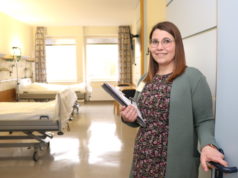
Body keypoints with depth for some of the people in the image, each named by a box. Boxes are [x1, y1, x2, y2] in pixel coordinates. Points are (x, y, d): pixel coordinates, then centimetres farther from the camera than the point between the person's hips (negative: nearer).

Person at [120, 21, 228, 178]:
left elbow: (204, 121, -10)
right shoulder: (145, 79, 7)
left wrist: (207, 145, -28)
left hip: (175, 163, -5)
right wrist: (128, 117, -4)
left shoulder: (193, 77, -10)